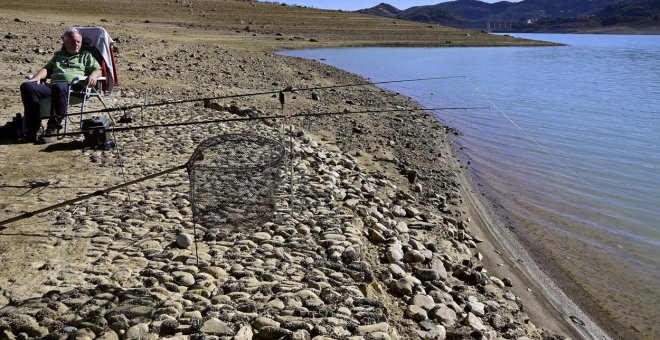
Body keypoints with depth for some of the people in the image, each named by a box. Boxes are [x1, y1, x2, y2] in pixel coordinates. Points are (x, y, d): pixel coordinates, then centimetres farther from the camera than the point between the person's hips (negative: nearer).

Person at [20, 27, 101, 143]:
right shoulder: (58, 55, 36)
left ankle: (53, 127, -37)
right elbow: (47, 68, 28)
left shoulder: (86, 55, 26)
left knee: (59, 87, -41)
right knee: (27, 86, -23)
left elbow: (98, 70, 12)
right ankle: (33, 126, -27)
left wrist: (93, 76, -12)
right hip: (53, 86, 4)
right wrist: (37, 77, 7)